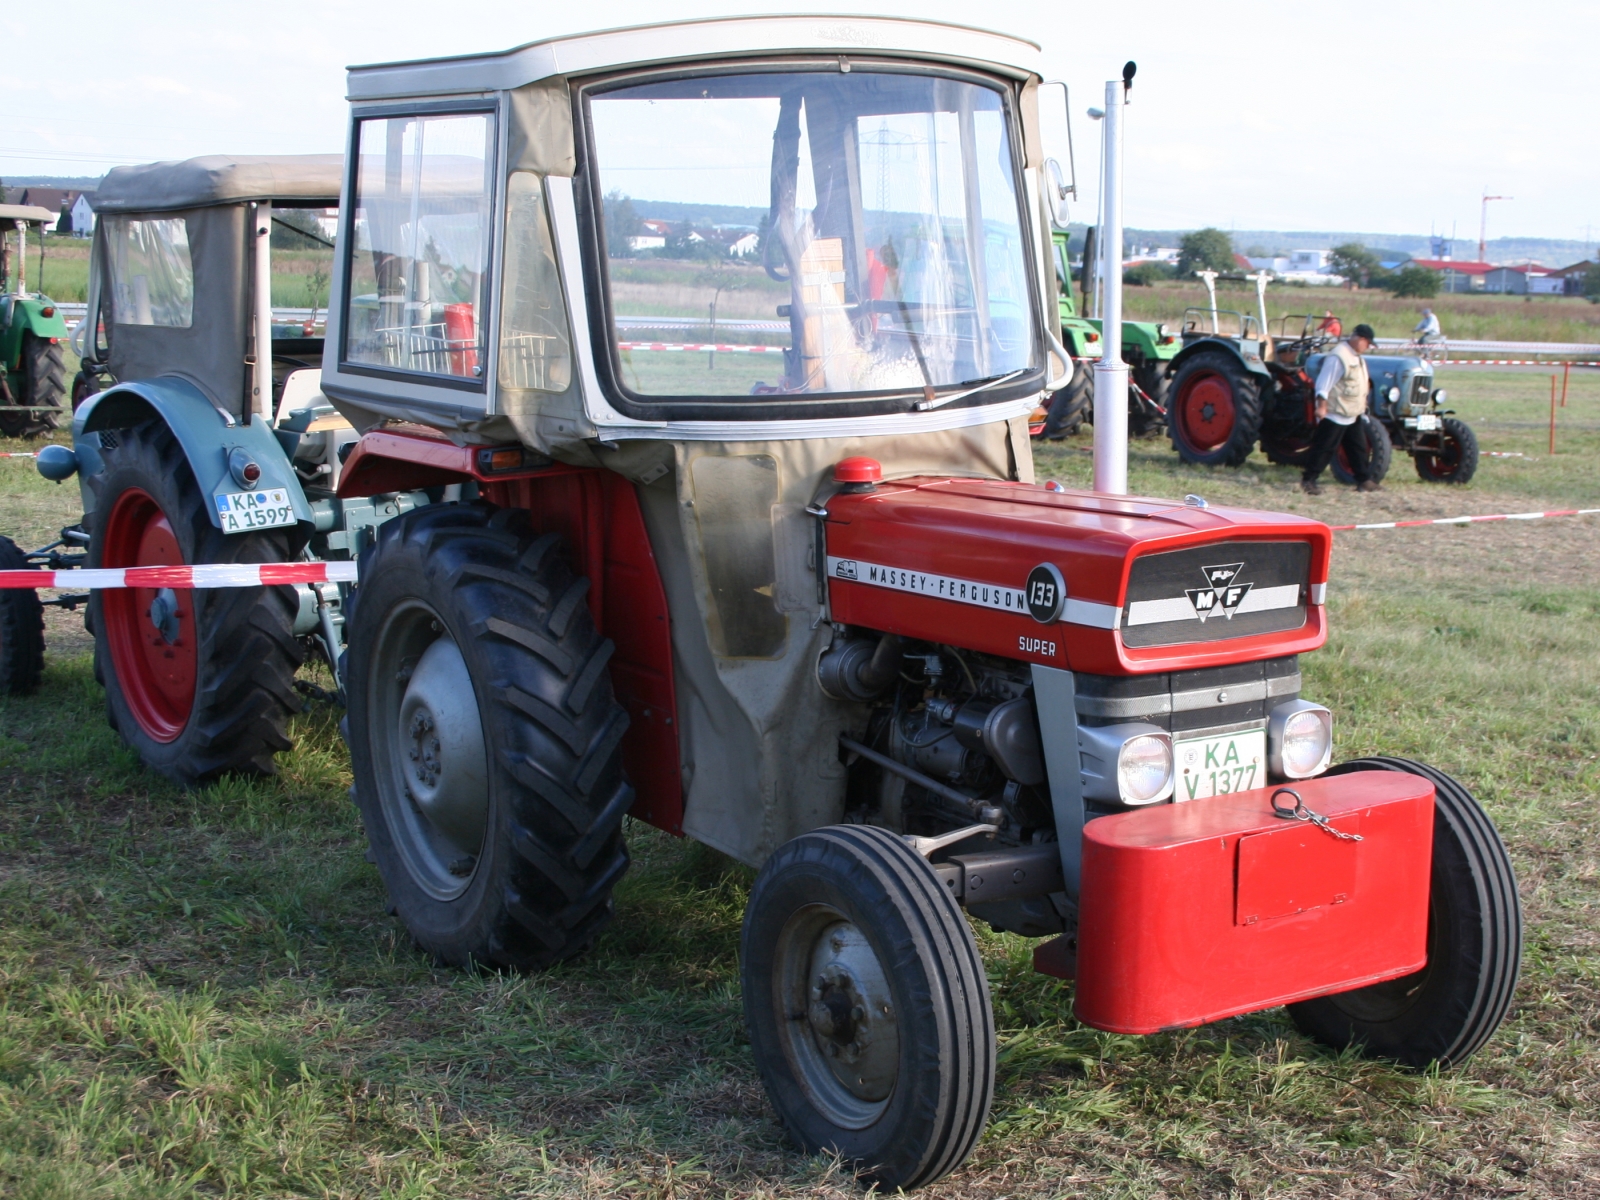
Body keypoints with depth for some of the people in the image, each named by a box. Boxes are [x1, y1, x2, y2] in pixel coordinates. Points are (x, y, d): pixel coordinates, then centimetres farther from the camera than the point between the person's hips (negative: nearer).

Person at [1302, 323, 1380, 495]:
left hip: (1353, 415, 10)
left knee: (1358, 448, 14)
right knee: (1324, 448, -5)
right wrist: (1322, 405, -27)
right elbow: (1324, 383, -22)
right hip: (1335, 415, -10)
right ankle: (1308, 480, 1)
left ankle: (1363, 480, 22)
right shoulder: (1338, 357, -19)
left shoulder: (1356, 357, 14)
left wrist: (1362, 409, 26)